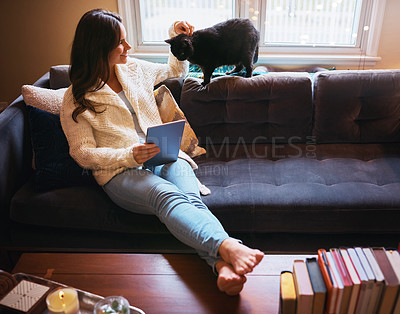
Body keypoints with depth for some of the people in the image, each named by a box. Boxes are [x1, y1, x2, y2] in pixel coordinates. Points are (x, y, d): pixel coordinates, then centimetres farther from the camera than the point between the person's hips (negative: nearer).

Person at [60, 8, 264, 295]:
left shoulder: (134, 69, 18)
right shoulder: (76, 100, 3)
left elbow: (175, 70, 36)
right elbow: (82, 153, -2)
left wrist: (177, 38, 19)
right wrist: (129, 156, -17)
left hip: (164, 157, 4)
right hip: (120, 172, -4)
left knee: (190, 196, -32)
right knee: (167, 195, -38)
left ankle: (223, 266, -56)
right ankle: (228, 247, -60)